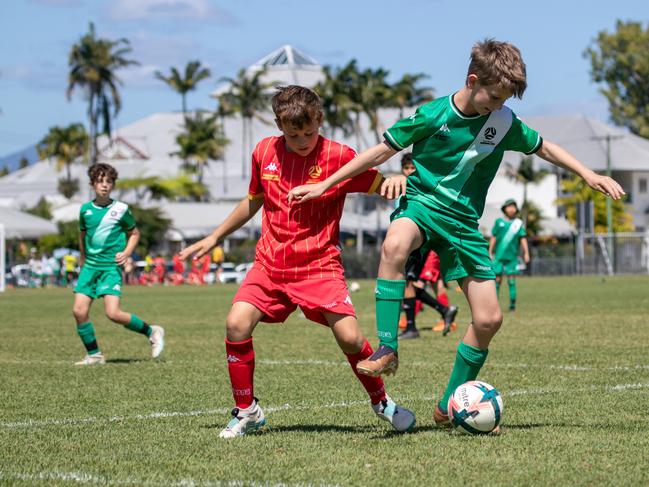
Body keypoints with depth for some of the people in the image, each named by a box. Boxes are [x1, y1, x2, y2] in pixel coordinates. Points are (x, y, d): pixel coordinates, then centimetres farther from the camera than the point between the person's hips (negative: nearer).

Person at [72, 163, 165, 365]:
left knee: (113, 313, -17)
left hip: (111, 267, -4)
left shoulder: (121, 209, -2)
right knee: (79, 311, -7)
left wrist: (126, 253, -4)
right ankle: (94, 354, 7)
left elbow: (134, 233, 11)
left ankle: (152, 332, 4)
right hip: (90, 266, 4)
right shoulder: (86, 209, 6)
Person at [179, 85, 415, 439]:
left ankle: (382, 402, 12)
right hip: (269, 264, 3)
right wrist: (214, 238, 24)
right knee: (236, 326, -16)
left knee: (349, 337, -16)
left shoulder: (338, 157, -8)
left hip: (319, 266, -3)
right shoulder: (265, 152, 4)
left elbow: (381, 187, -1)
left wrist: (395, 182, -26)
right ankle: (246, 412, 3)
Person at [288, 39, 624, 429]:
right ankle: (387, 349, -36)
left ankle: (451, 405, 13)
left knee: (489, 319, -4)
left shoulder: (504, 122, -2)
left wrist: (588, 174, 6)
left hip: (464, 221, 4)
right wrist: (324, 185, -2)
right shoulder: (433, 115, -11)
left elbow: (544, 148, 15)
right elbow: (383, 151, -3)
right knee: (394, 246, -41)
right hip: (422, 204, -4)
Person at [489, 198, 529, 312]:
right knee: (497, 279, 0)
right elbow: (493, 238, 9)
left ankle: (512, 305, 3)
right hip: (499, 256, 0)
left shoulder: (519, 223, 6)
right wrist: (490, 253, 7)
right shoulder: (499, 222, 6)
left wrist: (526, 253, -6)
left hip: (512, 256, 0)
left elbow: (523, 238, 2)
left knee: (511, 280, -1)